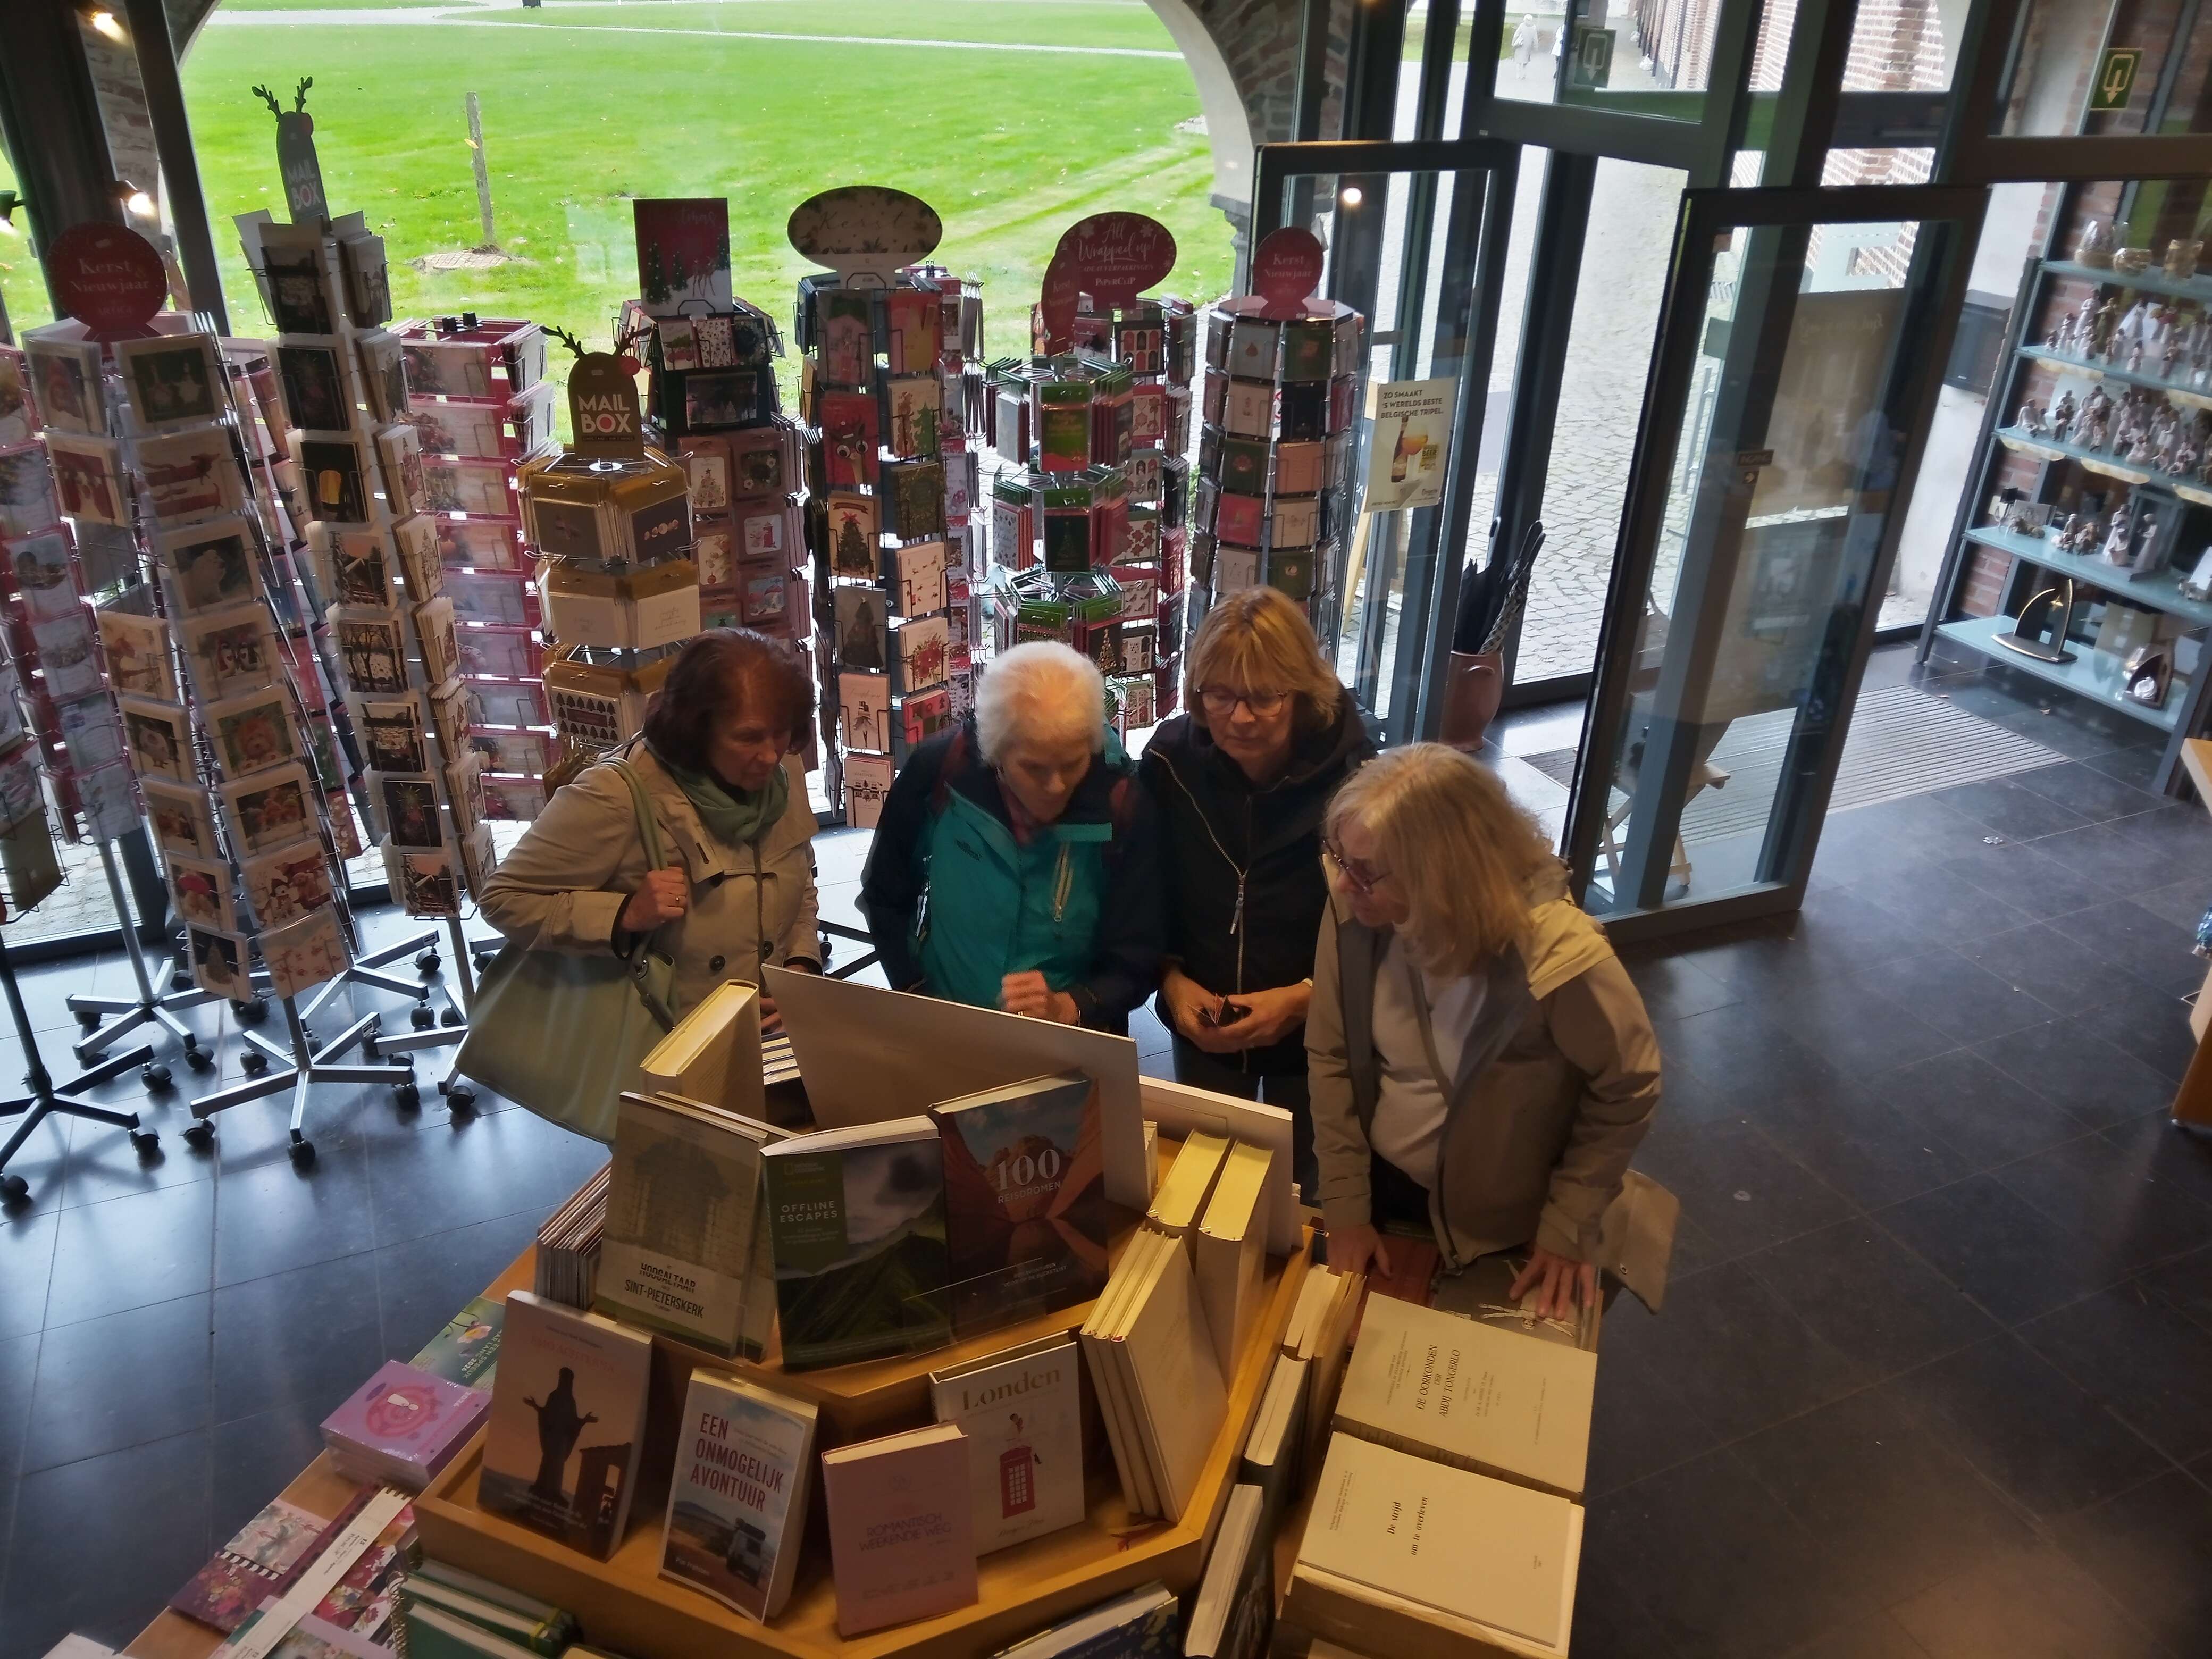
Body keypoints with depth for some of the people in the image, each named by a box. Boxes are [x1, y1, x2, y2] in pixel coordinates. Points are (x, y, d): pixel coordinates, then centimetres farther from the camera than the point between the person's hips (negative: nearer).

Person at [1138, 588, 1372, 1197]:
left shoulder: (1353, 777, -24)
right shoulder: (1169, 760, -15)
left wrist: (1305, 996, -26)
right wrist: (1172, 979, -16)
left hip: (1316, 1034, -2)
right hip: (1203, 1028, 2)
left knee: (1302, 1189, 21)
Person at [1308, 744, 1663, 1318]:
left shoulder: (1553, 953, -33)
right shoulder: (1355, 913, -22)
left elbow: (1628, 1089, -15)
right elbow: (1330, 1058, -8)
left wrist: (1568, 1228, -10)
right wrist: (1345, 1205, -6)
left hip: (1494, 1224, -3)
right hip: (1379, 1185, 3)